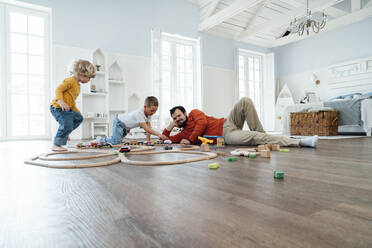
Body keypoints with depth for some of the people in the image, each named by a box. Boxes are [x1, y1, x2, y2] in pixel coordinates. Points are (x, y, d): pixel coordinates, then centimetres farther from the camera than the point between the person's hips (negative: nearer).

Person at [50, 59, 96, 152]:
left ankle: (64, 133, 16)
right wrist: (61, 102, -37)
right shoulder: (70, 81, -11)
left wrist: (77, 111, 29)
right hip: (58, 107, -10)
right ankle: (56, 145, -8)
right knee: (67, 125, -18)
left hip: (67, 108, 10)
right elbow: (58, 89, -22)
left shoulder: (77, 85, 20)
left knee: (79, 118, 19)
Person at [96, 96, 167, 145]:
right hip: (119, 121, -9)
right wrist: (159, 134, -49)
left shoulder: (149, 113, -10)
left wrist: (148, 139, -18)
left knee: (118, 140, 16)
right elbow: (146, 128, -43)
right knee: (115, 142, -20)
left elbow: (149, 127, -9)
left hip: (126, 126, 9)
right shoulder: (139, 113, -37)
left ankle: (100, 139, 33)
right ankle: (100, 140, 4)